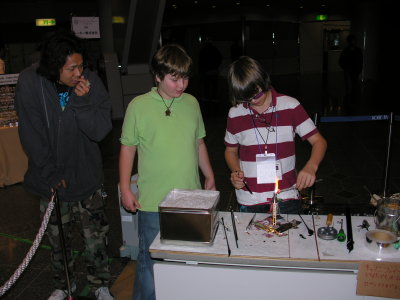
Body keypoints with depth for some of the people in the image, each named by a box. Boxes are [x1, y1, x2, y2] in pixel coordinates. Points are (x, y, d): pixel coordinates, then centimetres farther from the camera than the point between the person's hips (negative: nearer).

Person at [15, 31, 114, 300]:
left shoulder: (91, 82, -14)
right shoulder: (30, 82, -13)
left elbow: (101, 131, -15)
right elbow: (31, 134, -11)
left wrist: (82, 102, -29)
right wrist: (51, 174, -11)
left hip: (86, 175, 0)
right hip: (51, 179, 1)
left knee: (96, 238, 8)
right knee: (58, 240, 18)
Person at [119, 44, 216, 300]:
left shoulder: (192, 103, 5)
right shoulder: (139, 106, -7)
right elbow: (128, 148, -1)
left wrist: (210, 177, 14)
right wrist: (125, 189, -4)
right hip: (154, 202, -3)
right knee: (150, 261, 9)